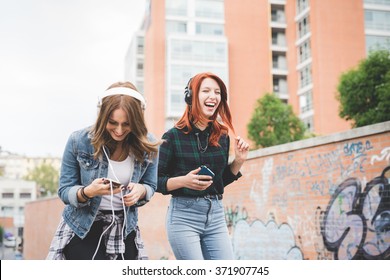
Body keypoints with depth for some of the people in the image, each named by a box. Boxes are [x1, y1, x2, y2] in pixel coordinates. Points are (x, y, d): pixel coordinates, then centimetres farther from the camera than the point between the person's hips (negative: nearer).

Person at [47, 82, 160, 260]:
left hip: (124, 231, 3)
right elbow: (64, 191, -6)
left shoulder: (148, 146, -8)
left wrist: (140, 190, -19)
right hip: (82, 228, -2)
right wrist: (88, 192, -29)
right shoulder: (79, 141, -13)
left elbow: (150, 186, 7)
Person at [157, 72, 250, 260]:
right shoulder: (173, 136, -6)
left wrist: (238, 161, 2)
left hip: (216, 216, 5)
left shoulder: (222, 136, 8)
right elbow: (157, 182, -4)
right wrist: (184, 181, -21)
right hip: (183, 216, -5)